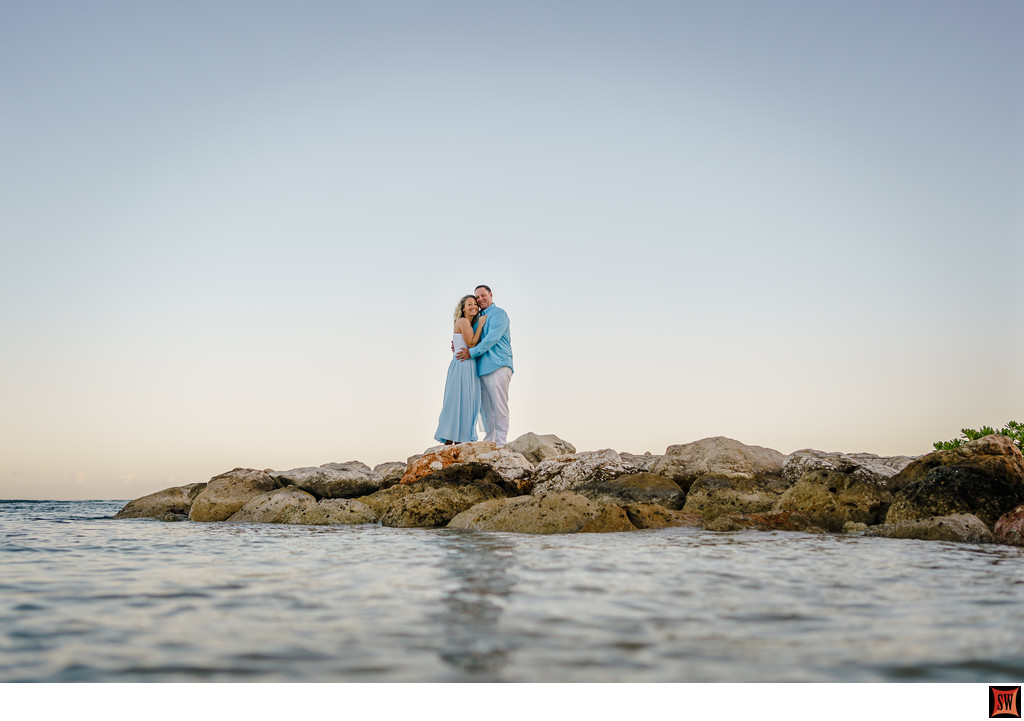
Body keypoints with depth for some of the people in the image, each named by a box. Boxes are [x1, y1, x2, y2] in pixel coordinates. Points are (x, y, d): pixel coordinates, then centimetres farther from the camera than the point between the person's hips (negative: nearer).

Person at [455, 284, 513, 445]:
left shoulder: (498, 314, -3)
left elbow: (492, 338, -15)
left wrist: (472, 352, -15)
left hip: (497, 365, -8)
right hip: (482, 367, 8)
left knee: (499, 405, -9)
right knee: (485, 406, 9)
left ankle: (501, 443, -7)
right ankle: (489, 440, 16)